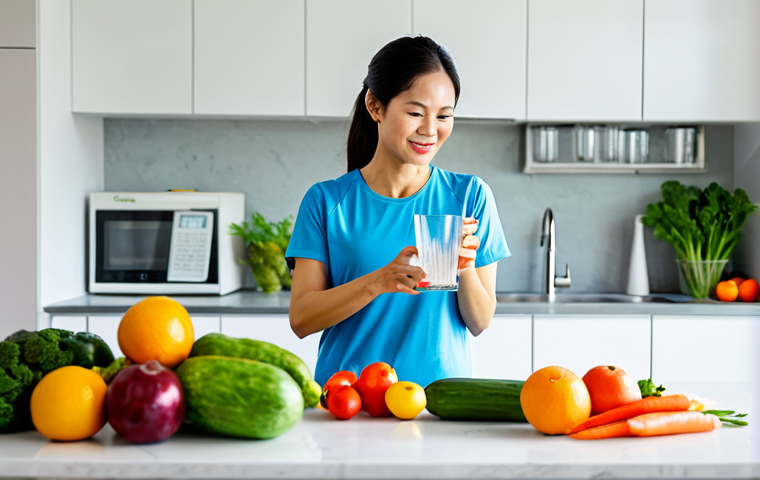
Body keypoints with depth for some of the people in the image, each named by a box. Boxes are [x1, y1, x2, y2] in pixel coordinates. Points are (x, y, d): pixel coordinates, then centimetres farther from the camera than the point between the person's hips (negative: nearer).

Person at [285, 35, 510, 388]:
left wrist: (466, 268, -12)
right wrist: (379, 281, -17)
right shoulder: (327, 201, 2)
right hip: (347, 395, -1)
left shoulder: (470, 196, 5)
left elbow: (479, 322, 6)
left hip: (439, 394, 1)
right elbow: (301, 319, -4)